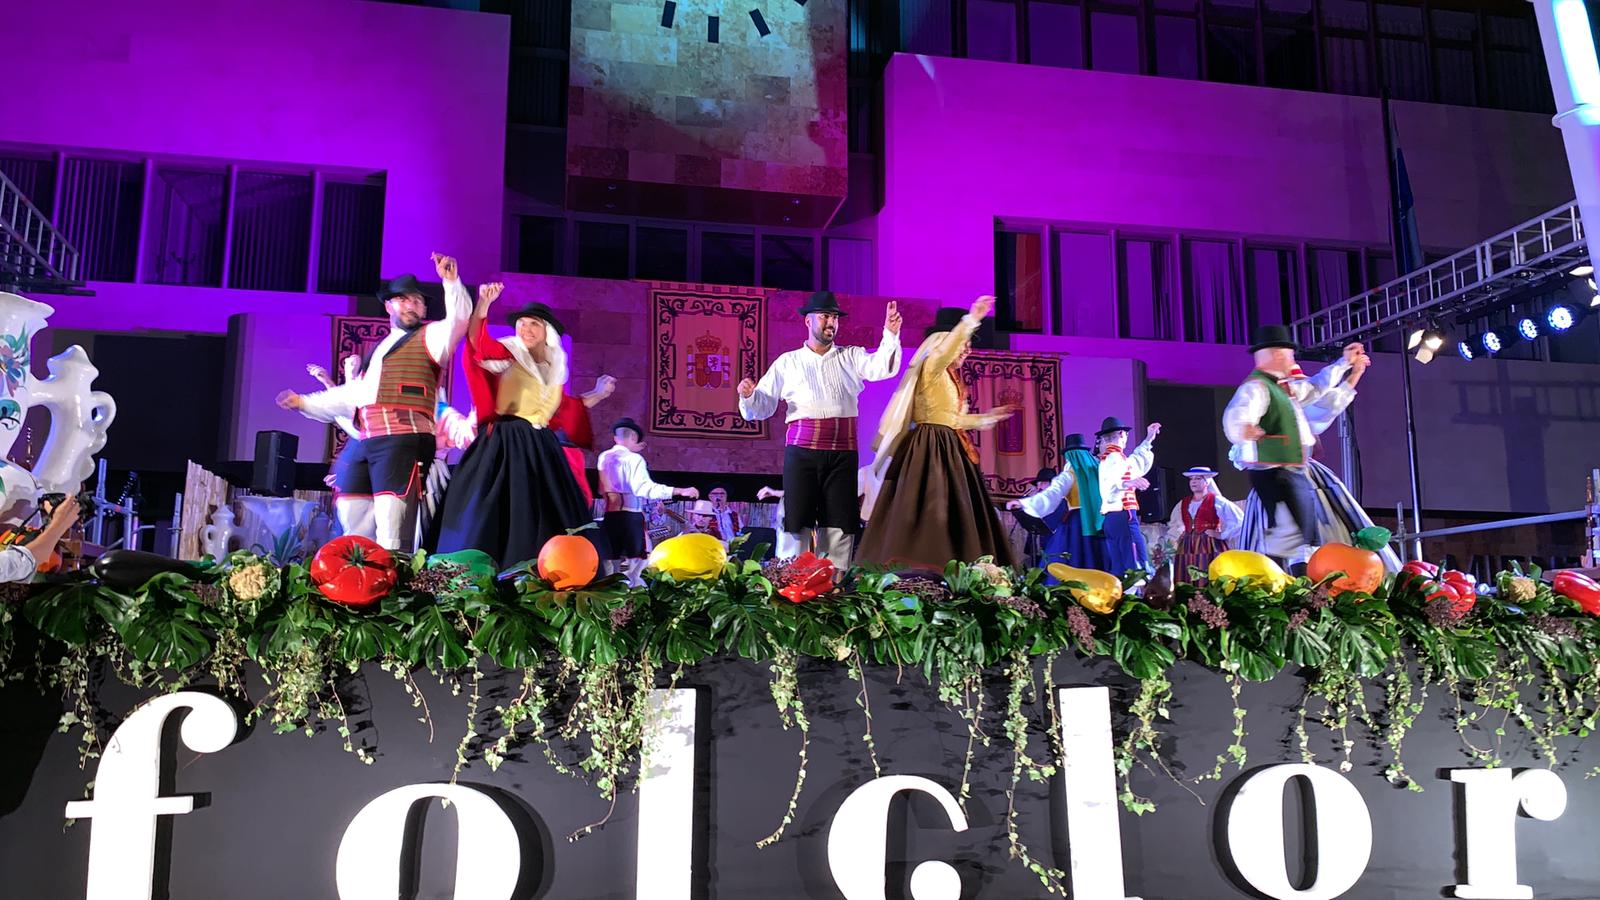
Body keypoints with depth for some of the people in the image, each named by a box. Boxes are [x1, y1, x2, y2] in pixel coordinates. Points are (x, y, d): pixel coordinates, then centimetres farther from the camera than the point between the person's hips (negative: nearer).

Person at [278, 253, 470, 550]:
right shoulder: (380, 348, 28)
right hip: (365, 443, 8)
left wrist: (450, 281, -28)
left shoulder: (429, 337, 6)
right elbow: (352, 395, 34)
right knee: (354, 525, 10)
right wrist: (305, 403, 35)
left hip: (403, 440, -8)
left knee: (390, 529, -16)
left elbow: (459, 319, -15)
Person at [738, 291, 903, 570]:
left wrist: (890, 334, -21)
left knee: (838, 525, 2)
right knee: (797, 520, -4)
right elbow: (762, 408, 10)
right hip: (801, 450, -1)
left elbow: (883, 367, -5)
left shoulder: (851, 357, 14)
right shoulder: (787, 363, 13)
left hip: (842, 452, 1)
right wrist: (749, 396, -12)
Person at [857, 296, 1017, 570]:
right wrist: (971, 319, -36)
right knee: (927, 515, -13)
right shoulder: (931, 368, -8)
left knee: (953, 518, 6)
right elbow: (944, 350, -31)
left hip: (949, 451, 10)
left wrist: (989, 417, 31)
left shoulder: (951, 377, 19)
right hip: (930, 452, -10)